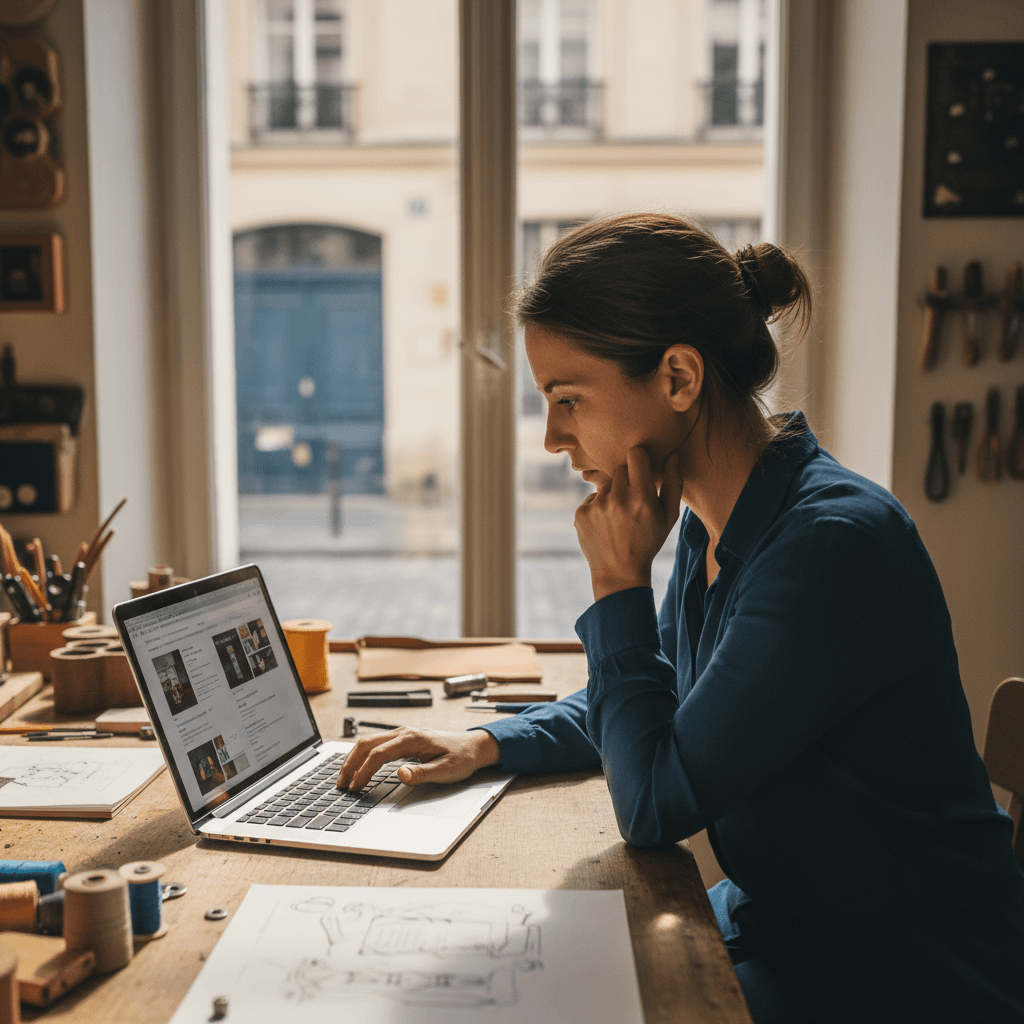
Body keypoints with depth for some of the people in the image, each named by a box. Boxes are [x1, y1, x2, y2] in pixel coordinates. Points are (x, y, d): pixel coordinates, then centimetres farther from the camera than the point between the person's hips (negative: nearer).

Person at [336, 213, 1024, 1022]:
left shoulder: (834, 542, -29)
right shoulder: (711, 528, -1)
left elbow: (655, 808, -23)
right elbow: (652, 707, 16)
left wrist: (618, 582, -17)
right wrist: (485, 743, 2)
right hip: (779, 927, 7)